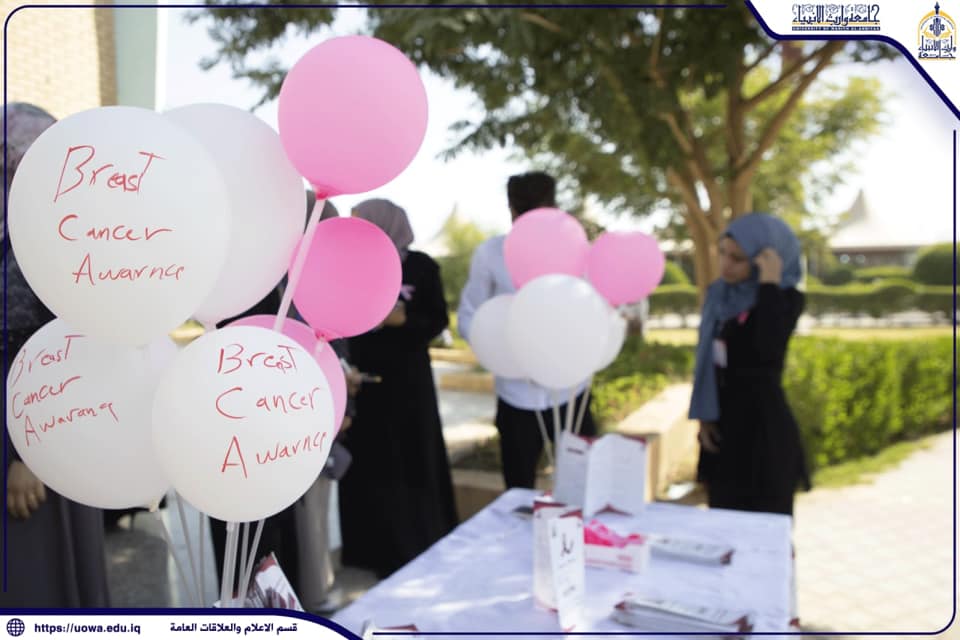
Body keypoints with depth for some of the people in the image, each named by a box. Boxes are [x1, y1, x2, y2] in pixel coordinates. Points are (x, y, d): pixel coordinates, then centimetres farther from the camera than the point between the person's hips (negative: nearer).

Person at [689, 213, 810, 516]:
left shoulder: (785, 298, -10)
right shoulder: (721, 295, 8)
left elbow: (768, 351, -29)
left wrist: (769, 284, -23)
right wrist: (702, 416, 7)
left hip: (763, 429, -6)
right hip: (723, 427, 7)